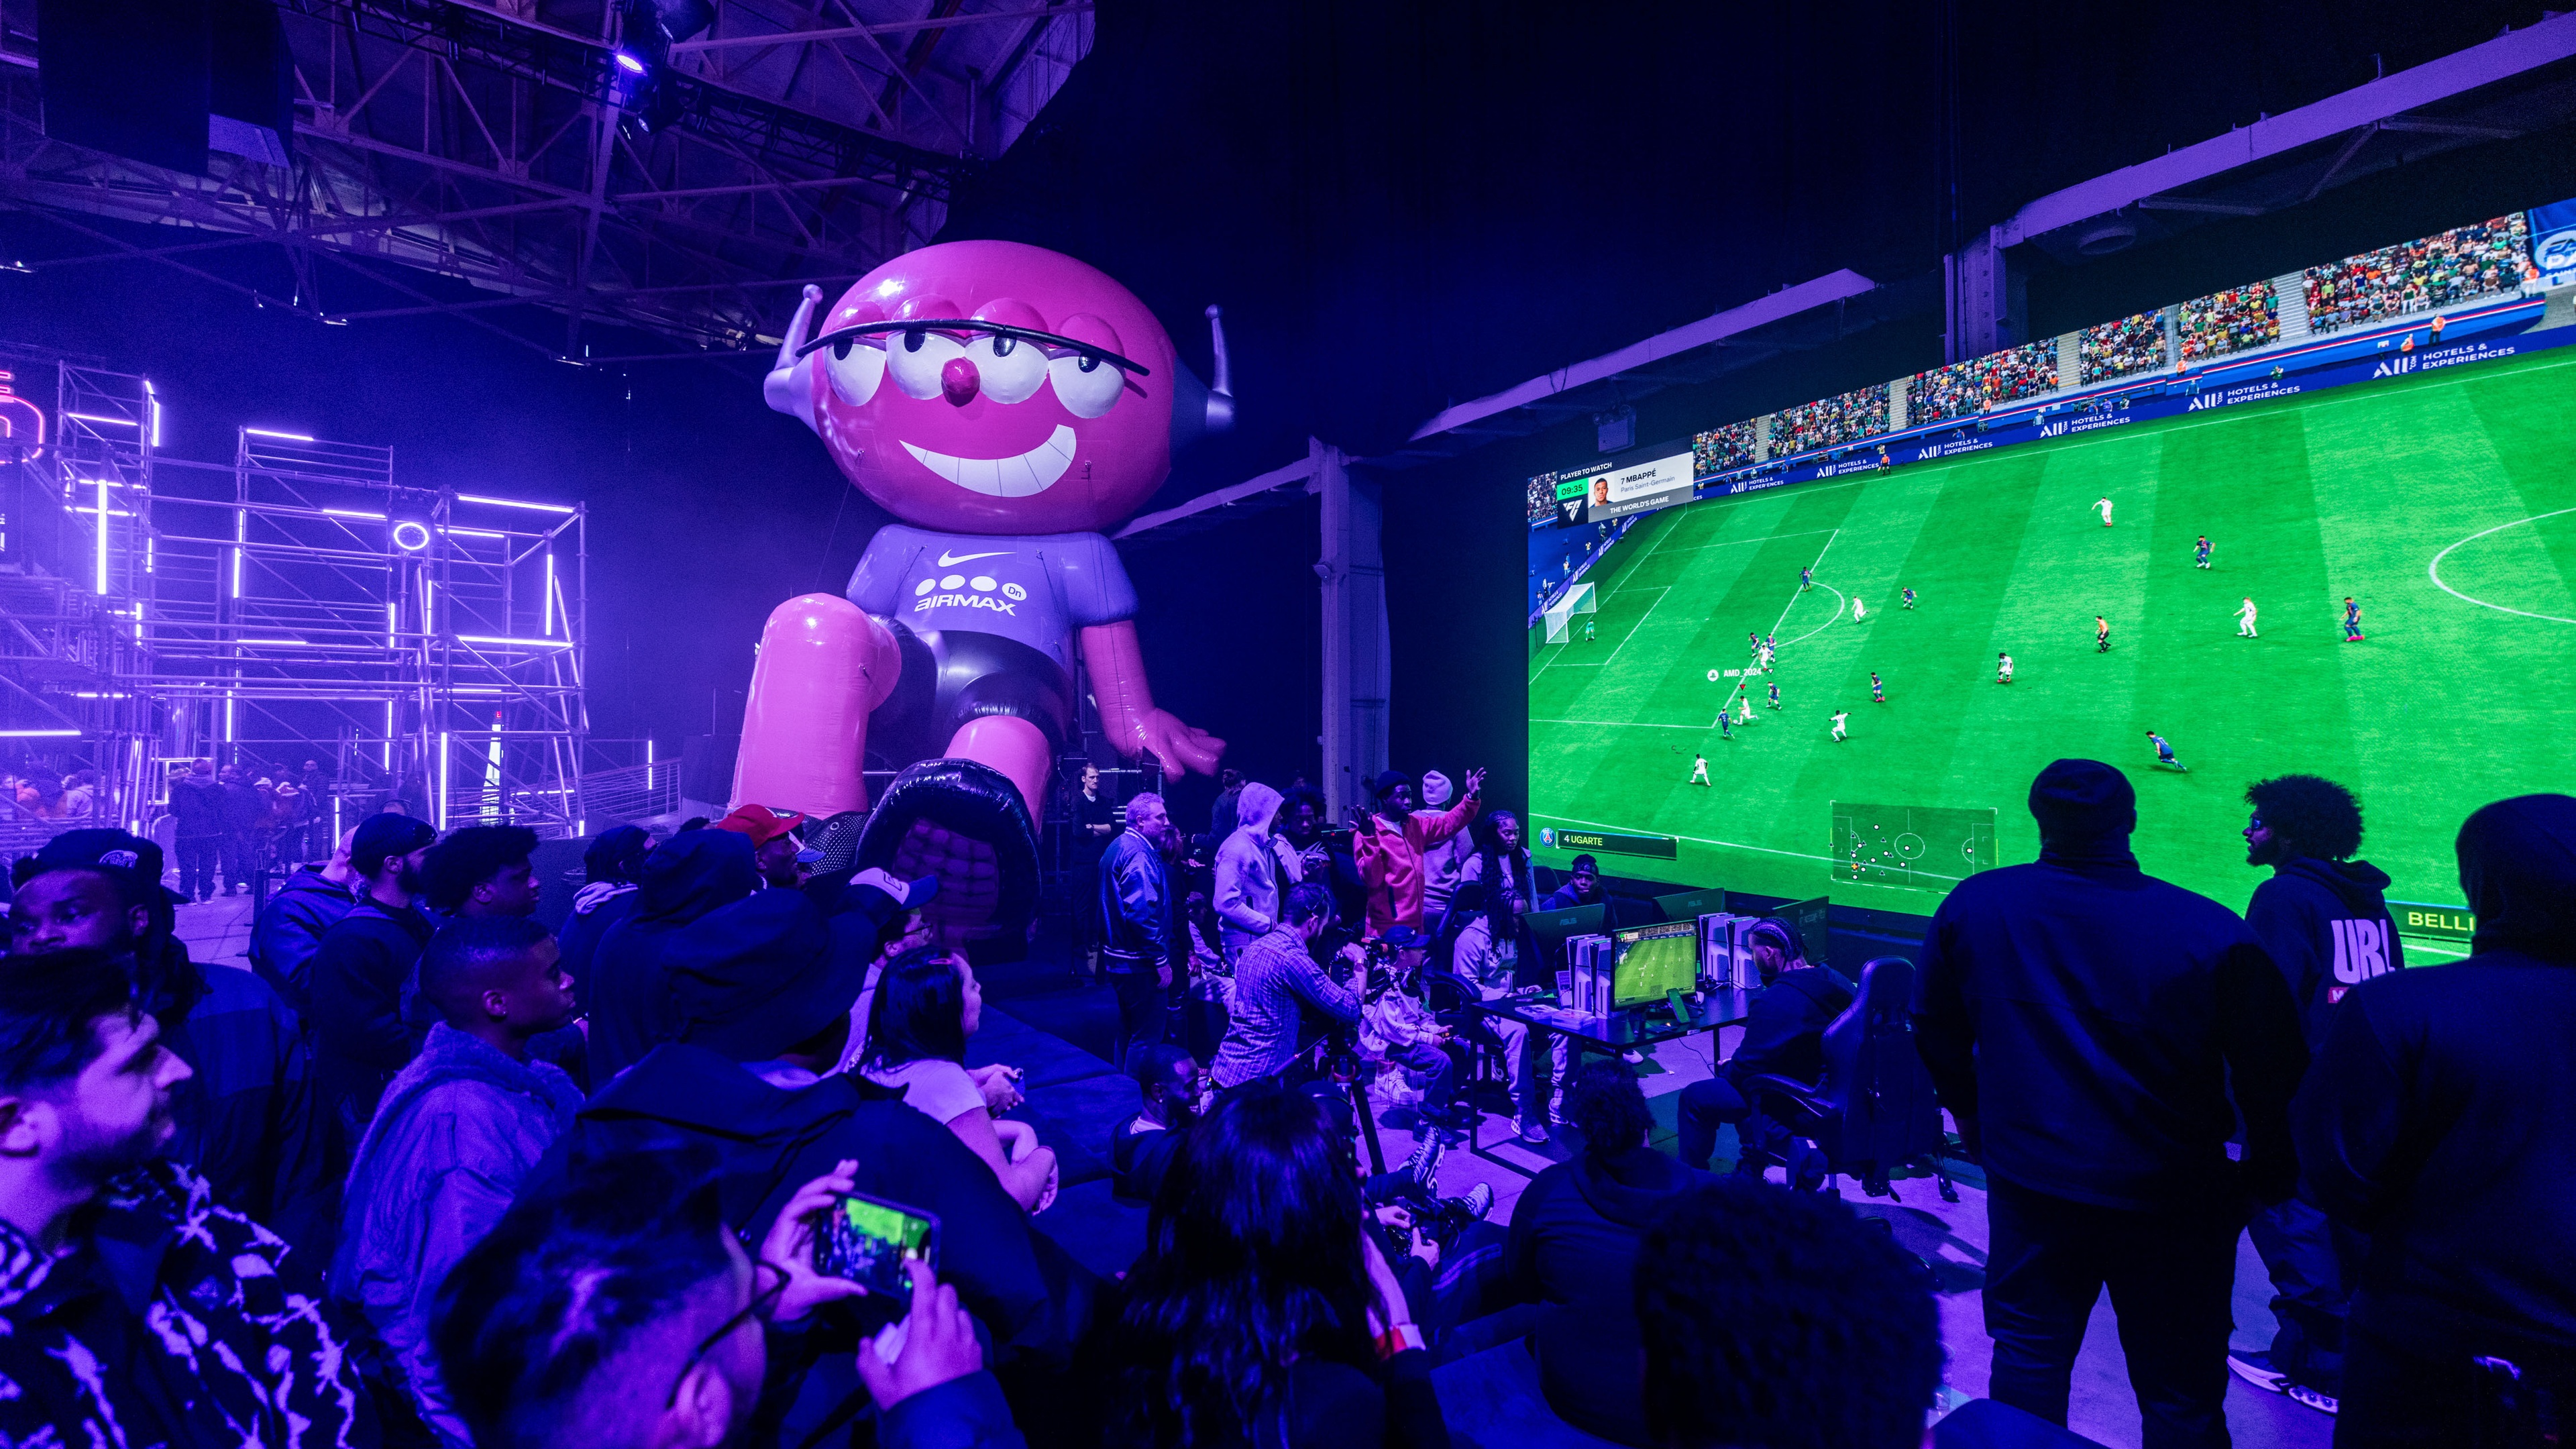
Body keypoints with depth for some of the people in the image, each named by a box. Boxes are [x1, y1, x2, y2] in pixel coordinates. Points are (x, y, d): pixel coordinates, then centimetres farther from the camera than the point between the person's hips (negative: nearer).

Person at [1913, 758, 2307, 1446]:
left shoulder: (1973, 906, -10)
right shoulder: (2213, 934, -18)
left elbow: (1935, 1030, 2)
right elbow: (2276, 1073, -11)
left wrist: (1969, 1112, 18)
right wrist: (2269, 1176, 7)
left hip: (2029, 1185, 1)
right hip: (2172, 1202, -1)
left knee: (2027, 1363, 19)